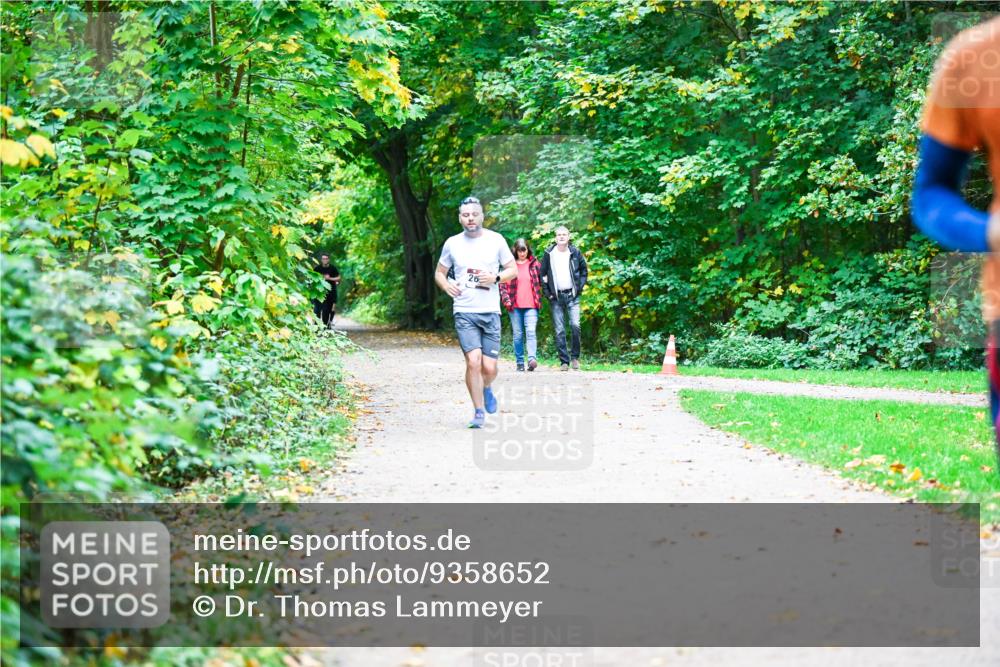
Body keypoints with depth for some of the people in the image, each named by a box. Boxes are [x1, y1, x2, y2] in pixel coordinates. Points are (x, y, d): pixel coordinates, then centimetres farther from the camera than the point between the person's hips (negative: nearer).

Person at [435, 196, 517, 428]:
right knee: (473, 361, -15)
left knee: (489, 367, -3)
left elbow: (513, 269, 9)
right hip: (464, 312, 0)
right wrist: (447, 286, -6)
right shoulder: (452, 244, 5)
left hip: (491, 312, 0)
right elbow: (439, 272, 16)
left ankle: (486, 389, 34)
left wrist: (496, 278, -11)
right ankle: (479, 412, -2)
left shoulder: (496, 240, 3)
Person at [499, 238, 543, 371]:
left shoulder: (534, 264, 7)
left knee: (531, 332, -16)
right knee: (518, 335, 6)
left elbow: (542, 280, 13)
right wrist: (506, 300, -6)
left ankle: (532, 359, -26)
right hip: (515, 306, 1)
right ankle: (520, 362, 13)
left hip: (531, 305, -1)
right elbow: (503, 284, 5)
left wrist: (539, 298, 0)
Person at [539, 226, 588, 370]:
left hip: (572, 296, 0)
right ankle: (564, 361, 4)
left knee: (575, 325, -14)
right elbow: (542, 274, 8)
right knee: (559, 331, -1)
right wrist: (547, 292, 1)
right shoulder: (549, 254, 2)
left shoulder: (575, 253, 4)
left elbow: (584, 270, 14)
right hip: (556, 297, 1)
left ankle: (575, 357, 2)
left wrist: (580, 287, 2)